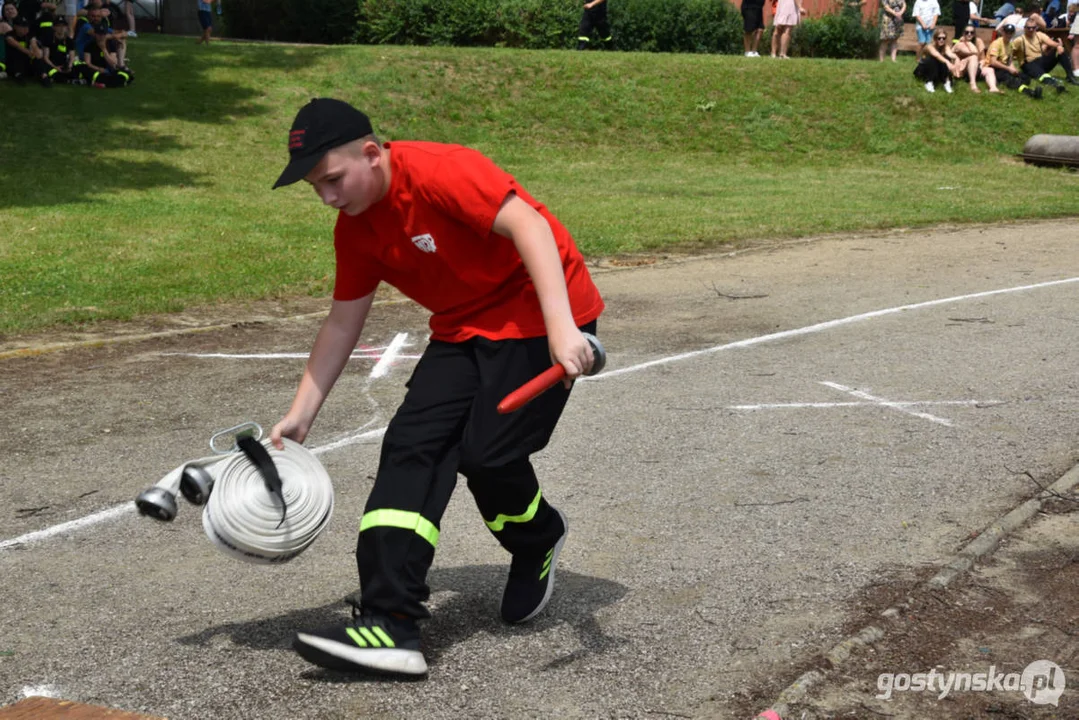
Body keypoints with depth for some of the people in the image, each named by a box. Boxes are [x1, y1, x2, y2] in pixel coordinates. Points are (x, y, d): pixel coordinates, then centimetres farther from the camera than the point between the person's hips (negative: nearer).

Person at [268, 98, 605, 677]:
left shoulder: (440, 172, -24)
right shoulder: (355, 228, 1)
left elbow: (529, 225, -32)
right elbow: (342, 324, 9)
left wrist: (560, 326, -42)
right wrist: (301, 414, 6)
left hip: (538, 315, -7)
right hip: (462, 329, 8)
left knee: (488, 453, -15)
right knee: (410, 445, -9)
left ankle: (539, 543, 21)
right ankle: (390, 624, -13)